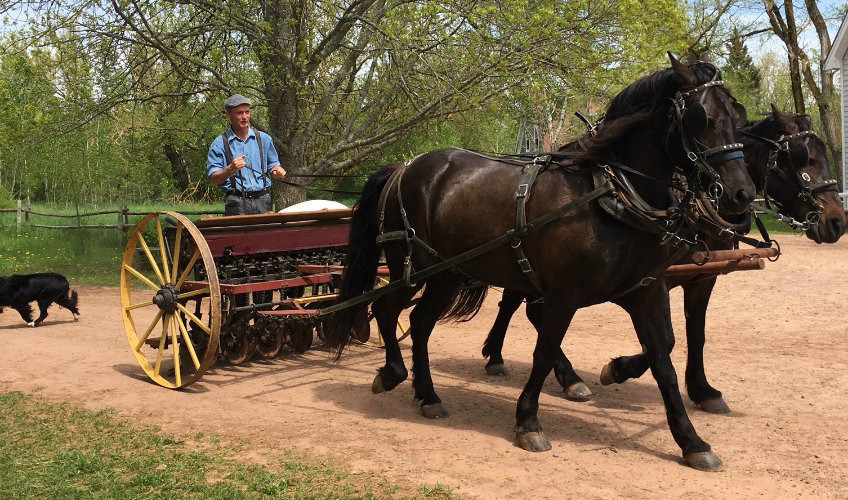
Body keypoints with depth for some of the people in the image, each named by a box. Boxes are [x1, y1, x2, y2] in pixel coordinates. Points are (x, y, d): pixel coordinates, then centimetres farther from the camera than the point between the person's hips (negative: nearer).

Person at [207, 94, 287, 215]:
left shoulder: (264, 139, 14)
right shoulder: (219, 144, 3)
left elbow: (273, 165, 22)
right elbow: (213, 180, -1)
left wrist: (277, 171, -1)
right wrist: (230, 169, -18)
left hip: (263, 201, 3)